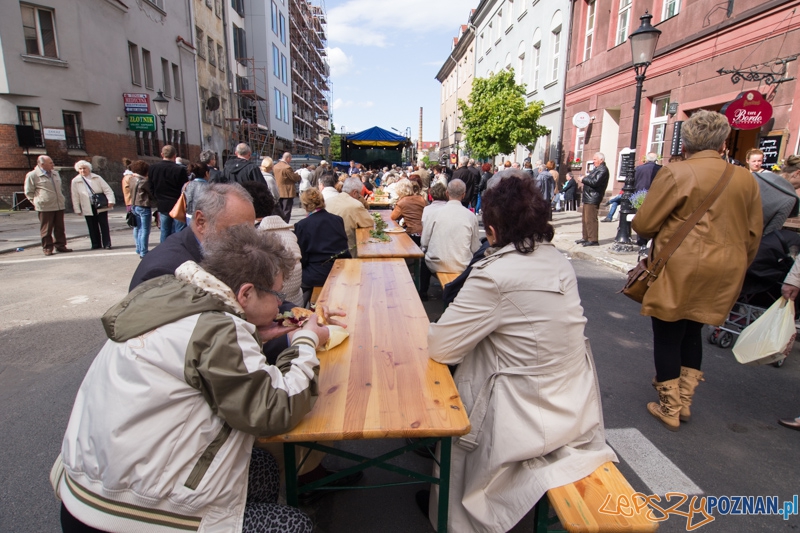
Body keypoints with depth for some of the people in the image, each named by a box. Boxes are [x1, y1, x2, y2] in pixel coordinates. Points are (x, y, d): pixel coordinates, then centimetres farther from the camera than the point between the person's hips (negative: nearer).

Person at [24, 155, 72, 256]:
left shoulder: (55, 173, 16)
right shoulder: (32, 175, -3)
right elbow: (29, 192, 2)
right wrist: (36, 202, -3)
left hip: (59, 205, 6)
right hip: (45, 207, -6)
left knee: (60, 227, 7)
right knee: (46, 229, 0)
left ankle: (60, 245, 15)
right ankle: (47, 248, 7)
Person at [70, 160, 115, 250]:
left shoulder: (97, 178, 5)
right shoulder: (75, 181, 6)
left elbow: (107, 190, 0)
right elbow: (75, 197, 6)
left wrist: (111, 201, -14)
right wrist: (77, 209, 1)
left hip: (101, 206, -1)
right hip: (88, 208, 1)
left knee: (104, 225, -1)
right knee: (92, 227, 4)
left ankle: (107, 244, 2)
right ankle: (96, 244, 12)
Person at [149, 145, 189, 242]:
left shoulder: (153, 168, 1)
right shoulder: (180, 169, -15)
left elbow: (151, 188, 7)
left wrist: (158, 200, 18)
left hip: (162, 206, 5)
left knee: (165, 231, 12)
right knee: (180, 232, 0)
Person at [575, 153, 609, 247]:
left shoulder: (603, 170, -12)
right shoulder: (596, 169, 20)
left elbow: (595, 182, -23)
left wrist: (583, 179, -11)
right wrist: (584, 180, 2)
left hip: (593, 199, -11)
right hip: (588, 198, 11)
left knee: (590, 220, -10)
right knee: (585, 219, 15)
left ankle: (593, 240, -7)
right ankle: (585, 238, 23)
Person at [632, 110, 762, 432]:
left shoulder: (675, 173, -12)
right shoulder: (746, 179, 5)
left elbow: (643, 224, -10)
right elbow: (754, 234, 11)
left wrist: (657, 233, 12)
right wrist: (735, 267, 24)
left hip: (679, 271, -6)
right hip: (724, 275, 6)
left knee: (667, 337, 7)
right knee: (692, 333, 20)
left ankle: (670, 409, 17)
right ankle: (684, 401, 31)